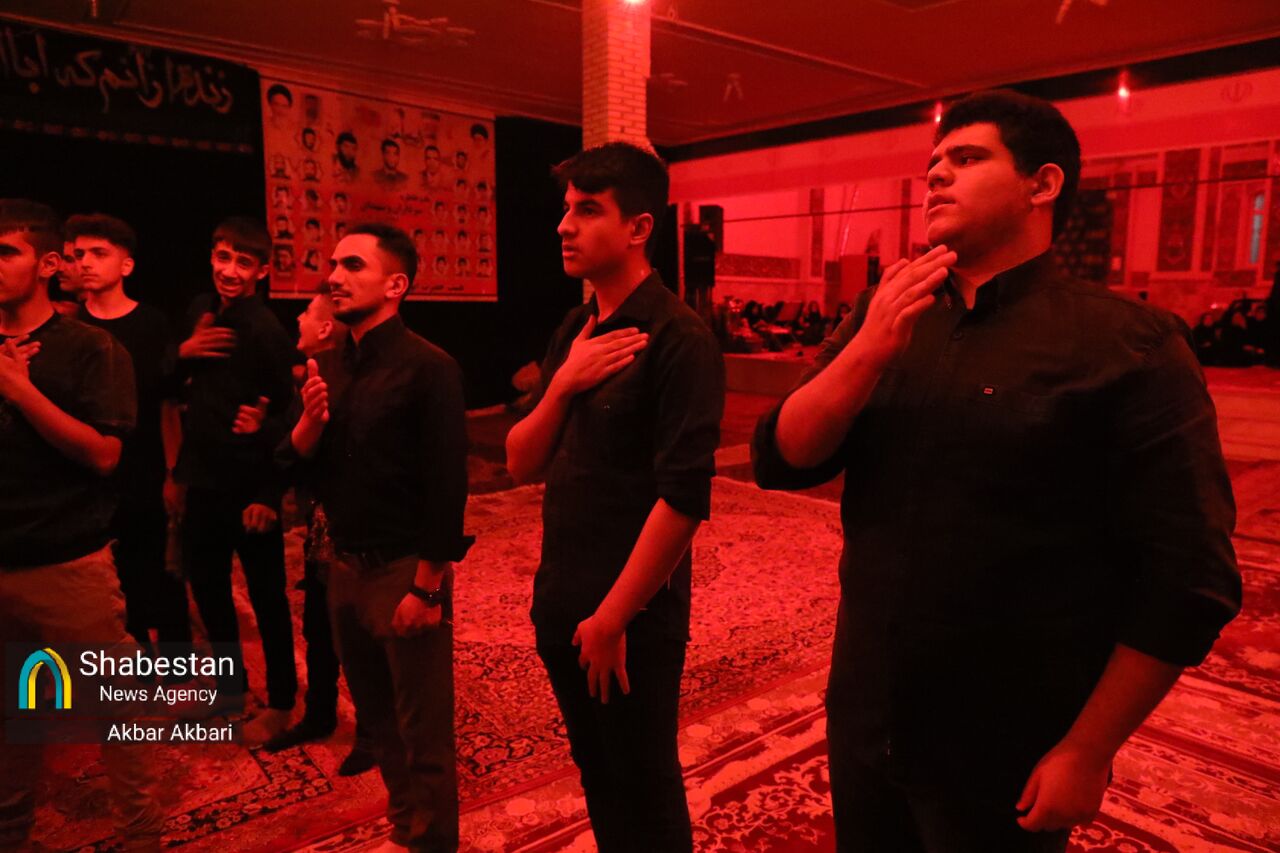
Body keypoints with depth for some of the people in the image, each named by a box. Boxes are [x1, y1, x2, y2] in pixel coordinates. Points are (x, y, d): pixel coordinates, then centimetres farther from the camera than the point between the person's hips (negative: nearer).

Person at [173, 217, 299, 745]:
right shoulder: (201, 310, 6)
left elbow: (292, 411, -19)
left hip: (249, 486, -7)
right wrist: (183, 353, -4)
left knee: (266, 597, 5)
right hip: (203, 479, 8)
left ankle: (280, 703, 23)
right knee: (205, 585, 19)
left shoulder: (266, 331, -17)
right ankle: (231, 683, 40)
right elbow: (175, 386, 17)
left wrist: (270, 493, -24)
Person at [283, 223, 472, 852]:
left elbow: (446, 486, -17)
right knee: (375, 715, 21)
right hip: (346, 566, 7)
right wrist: (310, 422, -13)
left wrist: (426, 587, -17)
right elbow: (294, 463, 7)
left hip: (405, 572, -7)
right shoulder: (328, 365, 6)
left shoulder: (427, 368, -15)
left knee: (423, 730, 6)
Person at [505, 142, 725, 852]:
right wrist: (562, 384, -11)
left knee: (644, 790, 14)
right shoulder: (573, 333, 7)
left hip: (631, 617, -6)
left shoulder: (677, 340, -17)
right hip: (561, 604, 6)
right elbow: (521, 465, 5)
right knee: (596, 775, 22)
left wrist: (613, 618, -16)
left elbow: (683, 498, -21)